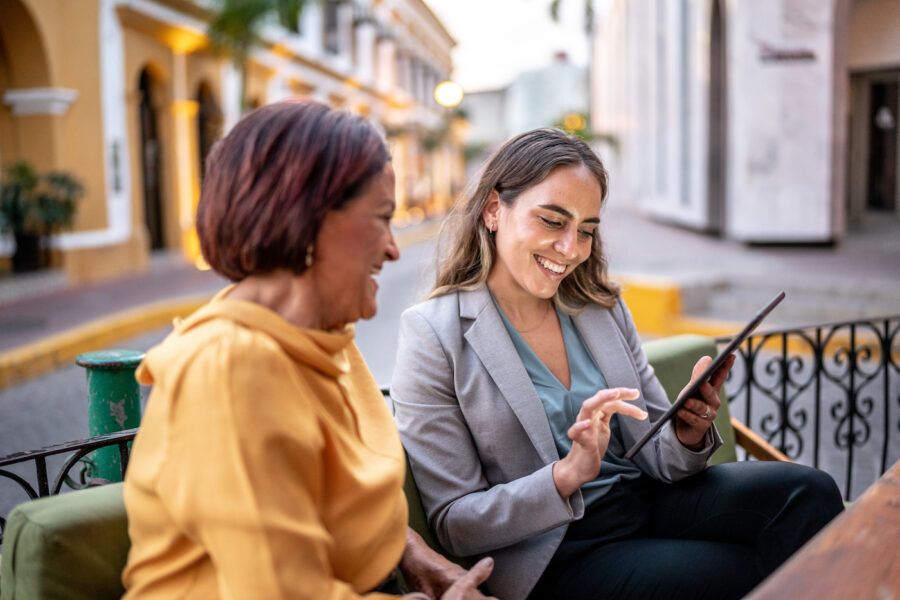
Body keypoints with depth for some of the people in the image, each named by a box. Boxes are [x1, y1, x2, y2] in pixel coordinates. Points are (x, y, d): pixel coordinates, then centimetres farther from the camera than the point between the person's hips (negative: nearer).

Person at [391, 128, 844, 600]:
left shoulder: (601, 306, 5)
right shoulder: (433, 335, -11)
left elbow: (653, 455, 7)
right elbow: (452, 525, -11)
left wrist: (688, 436, -16)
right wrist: (568, 473, -26)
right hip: (554, 553, -5)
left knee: (808, 493, -16)